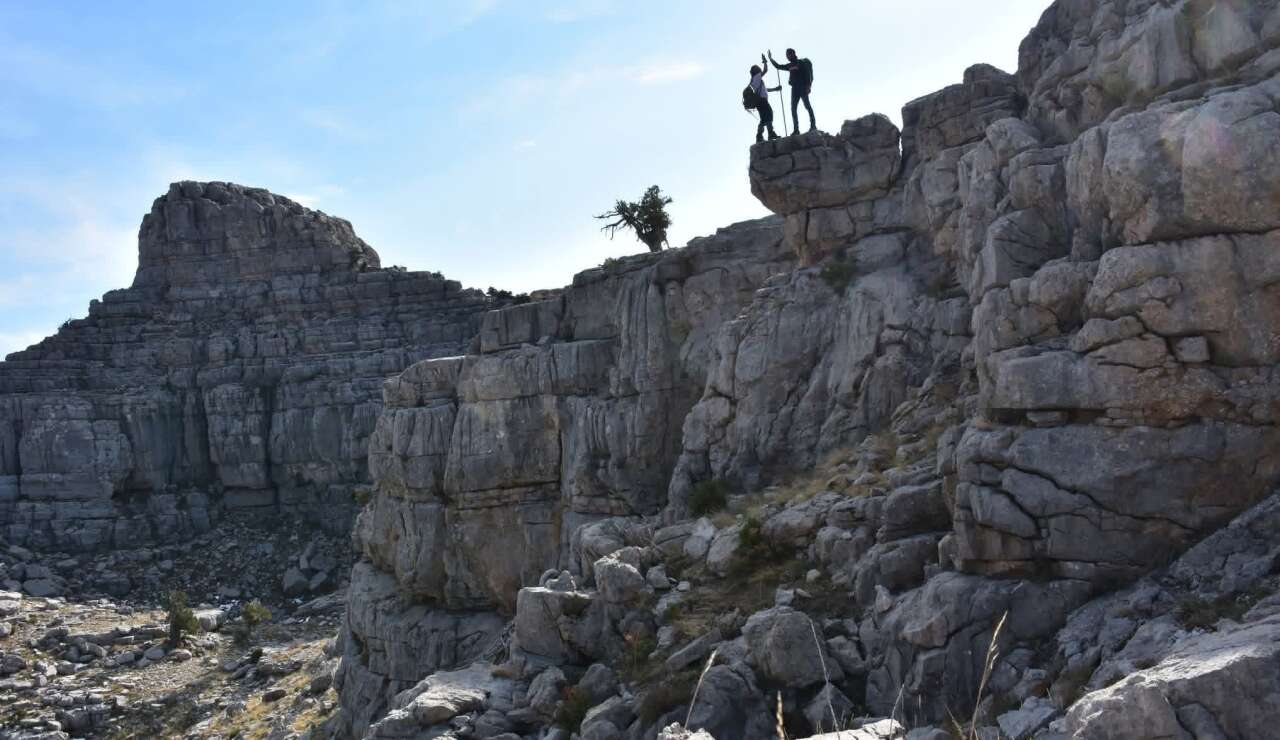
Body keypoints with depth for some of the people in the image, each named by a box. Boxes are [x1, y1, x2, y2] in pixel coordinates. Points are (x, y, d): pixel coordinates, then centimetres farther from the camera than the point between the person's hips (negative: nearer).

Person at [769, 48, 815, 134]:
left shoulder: (801, 63, -4)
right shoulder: (789, 66, 16)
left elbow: (807, 74, -11)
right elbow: (778, 66, 29)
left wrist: (808, 86, -19)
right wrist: (771, 59, 24)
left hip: (802, 87, -7)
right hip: (794, 88, 7)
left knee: (807, 106, -10)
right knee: (793, 109, 1)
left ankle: (813, 126, -11)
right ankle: (796, 129, 2)